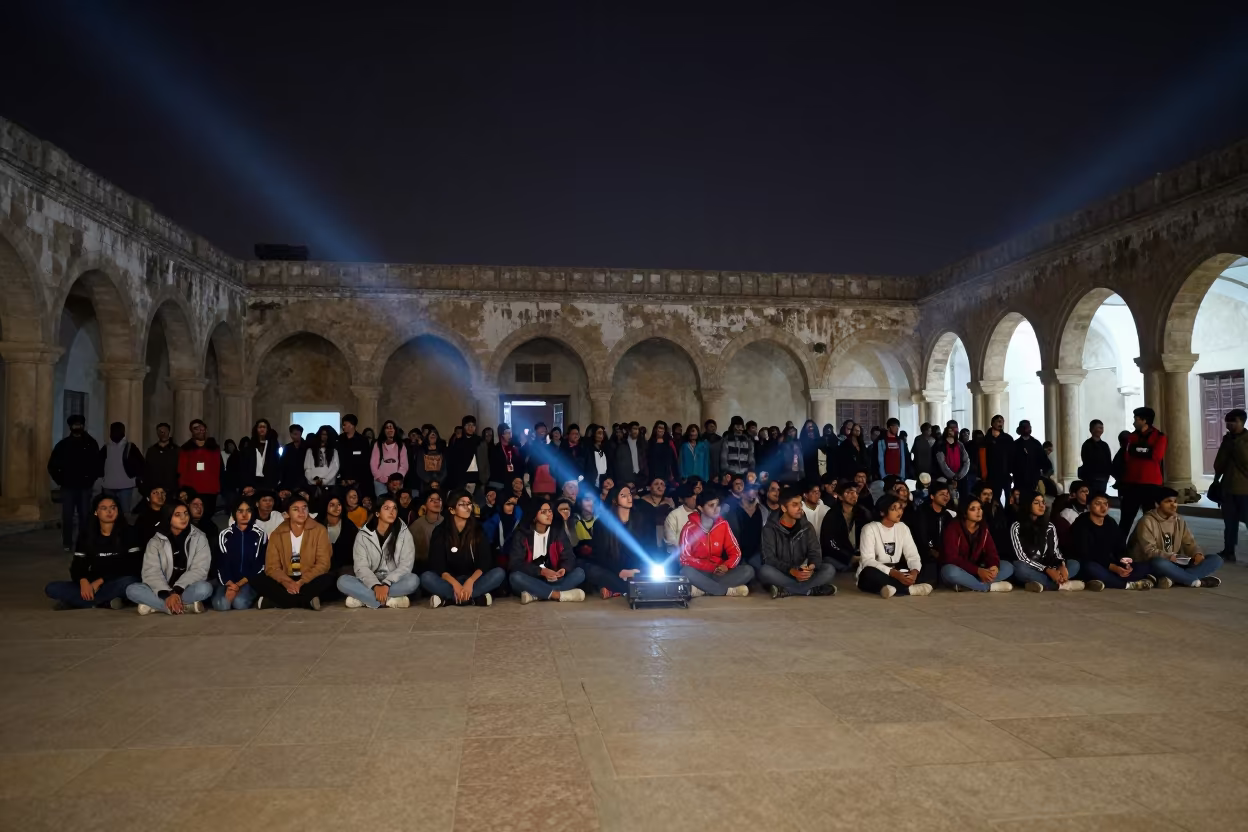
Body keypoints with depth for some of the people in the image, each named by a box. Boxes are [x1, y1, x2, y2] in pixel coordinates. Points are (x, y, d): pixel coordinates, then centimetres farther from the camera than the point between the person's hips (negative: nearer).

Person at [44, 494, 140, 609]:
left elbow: (133, 566, -9)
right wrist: (83, 581, -20)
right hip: (94, 584, 4)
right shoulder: (87, 533, 7)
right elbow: (78, 564, 2)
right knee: (51, 589, -17)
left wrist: (100, 581, -15)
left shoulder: (127, 532, -3)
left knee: (128, 582, -38)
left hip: (117, 584, -3)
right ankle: (107, 602, -24)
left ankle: (74, 601, -22)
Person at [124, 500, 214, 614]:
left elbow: (199, 569, -11)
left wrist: (177, 591, -25)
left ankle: (154, 605, -25)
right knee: (132, 590, -25)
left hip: (187, 590, -2)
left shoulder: (199, 538, -1)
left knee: (204, 588, -35)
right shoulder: (155, 541, 1)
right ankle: (186, 606, -31)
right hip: (164, 591, 2)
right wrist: (166, 594, -27)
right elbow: (151, 572, -10)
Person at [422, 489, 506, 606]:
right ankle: (474, 598, -33)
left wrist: (470, 582, -27)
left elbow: (484, 562, -8)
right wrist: (455, 584, -29)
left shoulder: (477, 530, 0)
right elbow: (437, 565, -12)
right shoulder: (440, 531, -4)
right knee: (426, 577, -30)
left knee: (499, 573, -25)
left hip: (473, 579, 1)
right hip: (449, 581, -1)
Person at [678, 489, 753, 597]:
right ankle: (729, 591, -26)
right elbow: (685, 558, -13)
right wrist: (712, 567, -20)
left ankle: (703, 590, -27)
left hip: (719, 572, 4)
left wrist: (726, 566, -18)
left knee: (748, 570, -19)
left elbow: (735, 552, 4)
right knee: (686, 572, -37)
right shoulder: (690, 528, -9)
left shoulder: (723, 524, 2)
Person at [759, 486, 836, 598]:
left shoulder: (807, 527, 4)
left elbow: (814, 553, -1)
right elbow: (769, 559, -16)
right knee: (764, 571, -36)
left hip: (801, 574, 3)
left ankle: (787, 590, -27)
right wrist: (791, 571, -33)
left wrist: (812, 567, -26)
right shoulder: (770, 529, -8)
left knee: (829, 569, -20)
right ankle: (811, 589, -28)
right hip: (781, 574, -3)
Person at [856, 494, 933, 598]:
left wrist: (915, 571, -24)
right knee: (870, 573, -39)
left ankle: (895, 587, -25)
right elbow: (868, 560, -21)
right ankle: (910, 589, -28)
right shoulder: (870, 529, -11)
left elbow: (912, 555, 0)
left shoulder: (902, 527, 6)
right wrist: (894, 574, -32)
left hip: (897, 573, 5)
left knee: (931, 567, -10)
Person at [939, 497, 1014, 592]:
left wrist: (994, 566, -28)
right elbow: (952, 558, -24)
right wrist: (977, 570, -33)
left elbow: (991, 552, -4)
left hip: (977, 570, 6)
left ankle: (965, 585, -23)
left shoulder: (983, 528, 3)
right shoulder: (953, 528, -16)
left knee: (1008, 566, -10)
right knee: (951, 572, -40)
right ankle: (990, 586, -21)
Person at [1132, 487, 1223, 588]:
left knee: (1216, 560, -9)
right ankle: (1197, 581, -22)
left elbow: (1189, 543, 8)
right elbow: (1149, 551, -17)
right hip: (1151, 565, -7)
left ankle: (1171, 579, -29)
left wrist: (1197, 553, -14)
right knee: (1159, 563, -43)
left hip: (1175, 564, 7)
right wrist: (1168, 557, -32)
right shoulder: (1147, 521, -10)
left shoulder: (1180, 521, 12)